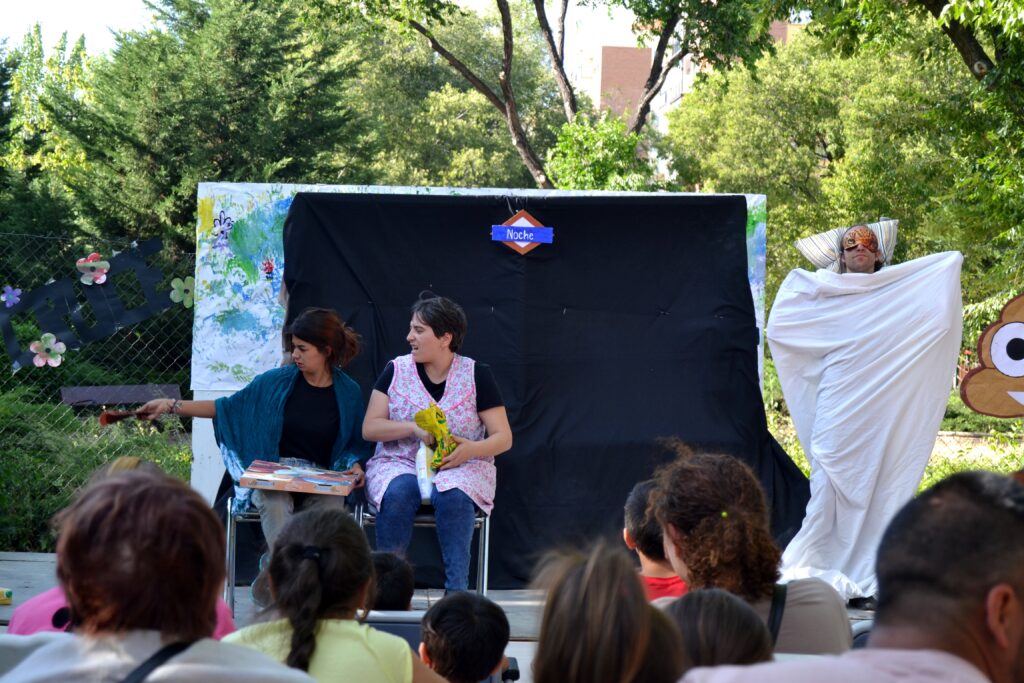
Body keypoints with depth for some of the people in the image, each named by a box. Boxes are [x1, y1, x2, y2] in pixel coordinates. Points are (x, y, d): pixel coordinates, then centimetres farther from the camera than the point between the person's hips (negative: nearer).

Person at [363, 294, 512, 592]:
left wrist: (472, 449, -22)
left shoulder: (476, 375, 1)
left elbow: (504, 437, -1)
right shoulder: (396, 371, 5)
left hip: (459, 468, -1)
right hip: (399, 464, 1)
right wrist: (414, 428, -17)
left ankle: (456, 591, -32)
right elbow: (369, 429, 0)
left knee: (453, 495, -36)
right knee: (399, 491, -34)